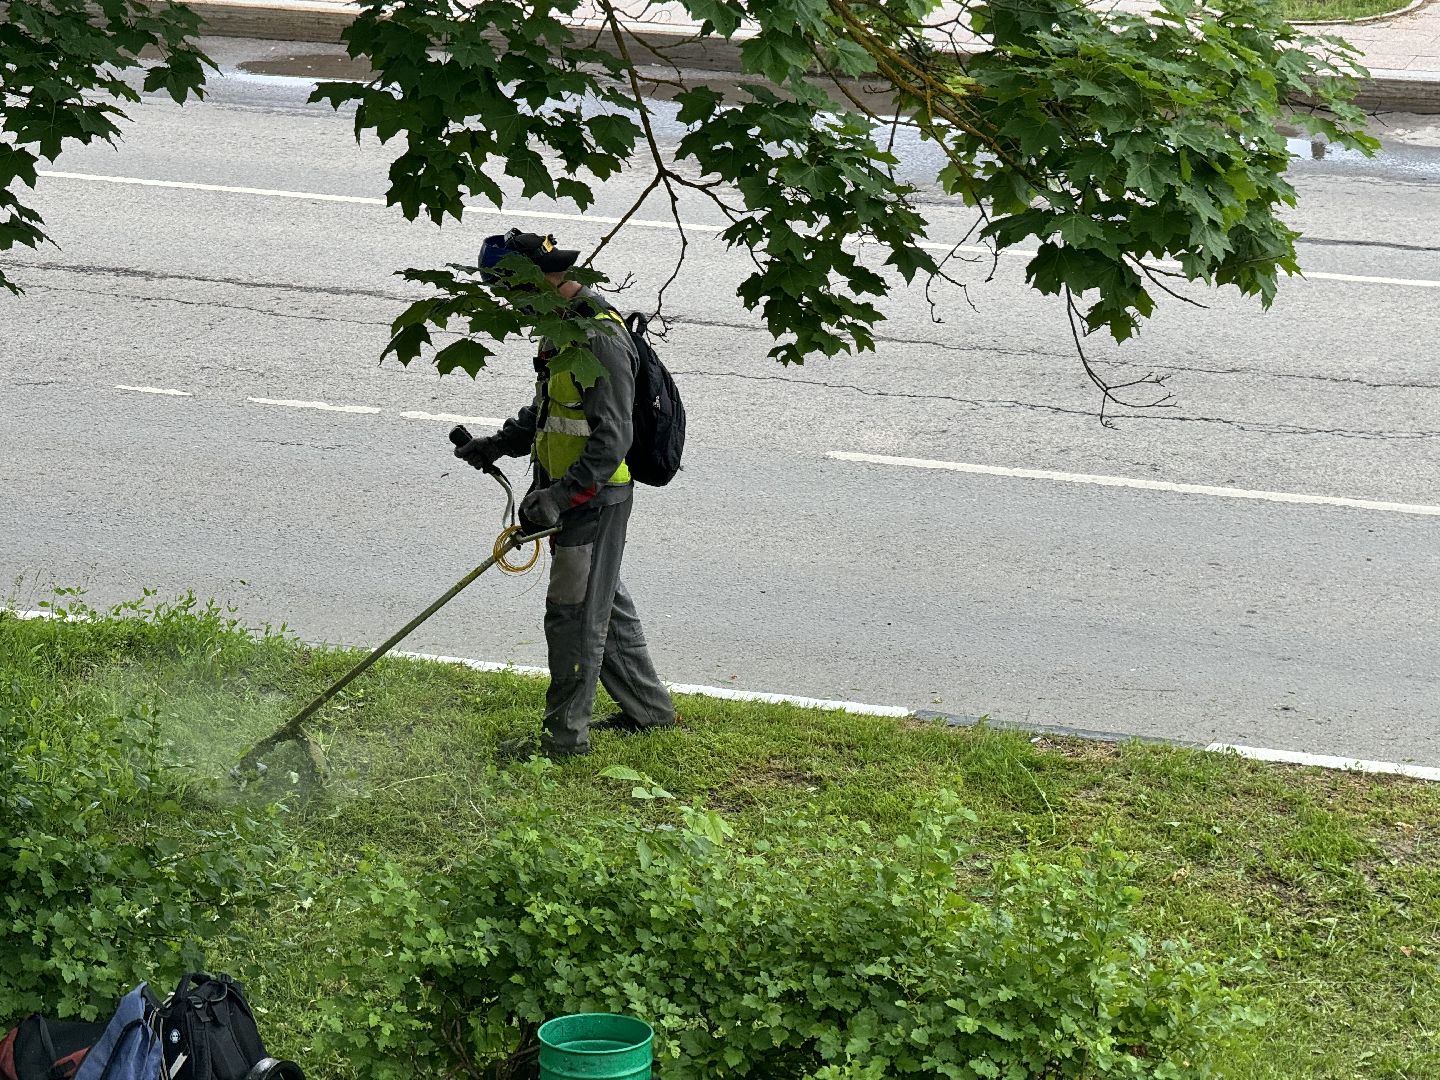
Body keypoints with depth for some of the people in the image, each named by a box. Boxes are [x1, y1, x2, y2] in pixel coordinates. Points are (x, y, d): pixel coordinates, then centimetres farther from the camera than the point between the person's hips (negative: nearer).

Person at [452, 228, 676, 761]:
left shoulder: (601, 338, -23)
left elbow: (612, 439, -27)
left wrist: (559, 497, -32)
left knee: (574, 615, -1)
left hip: (596, 498, -10)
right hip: (571, 492, 10)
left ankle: (566, 733, 9)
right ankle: (648, 707, 33)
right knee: (605, 604, 20)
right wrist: (499, 444, 10)